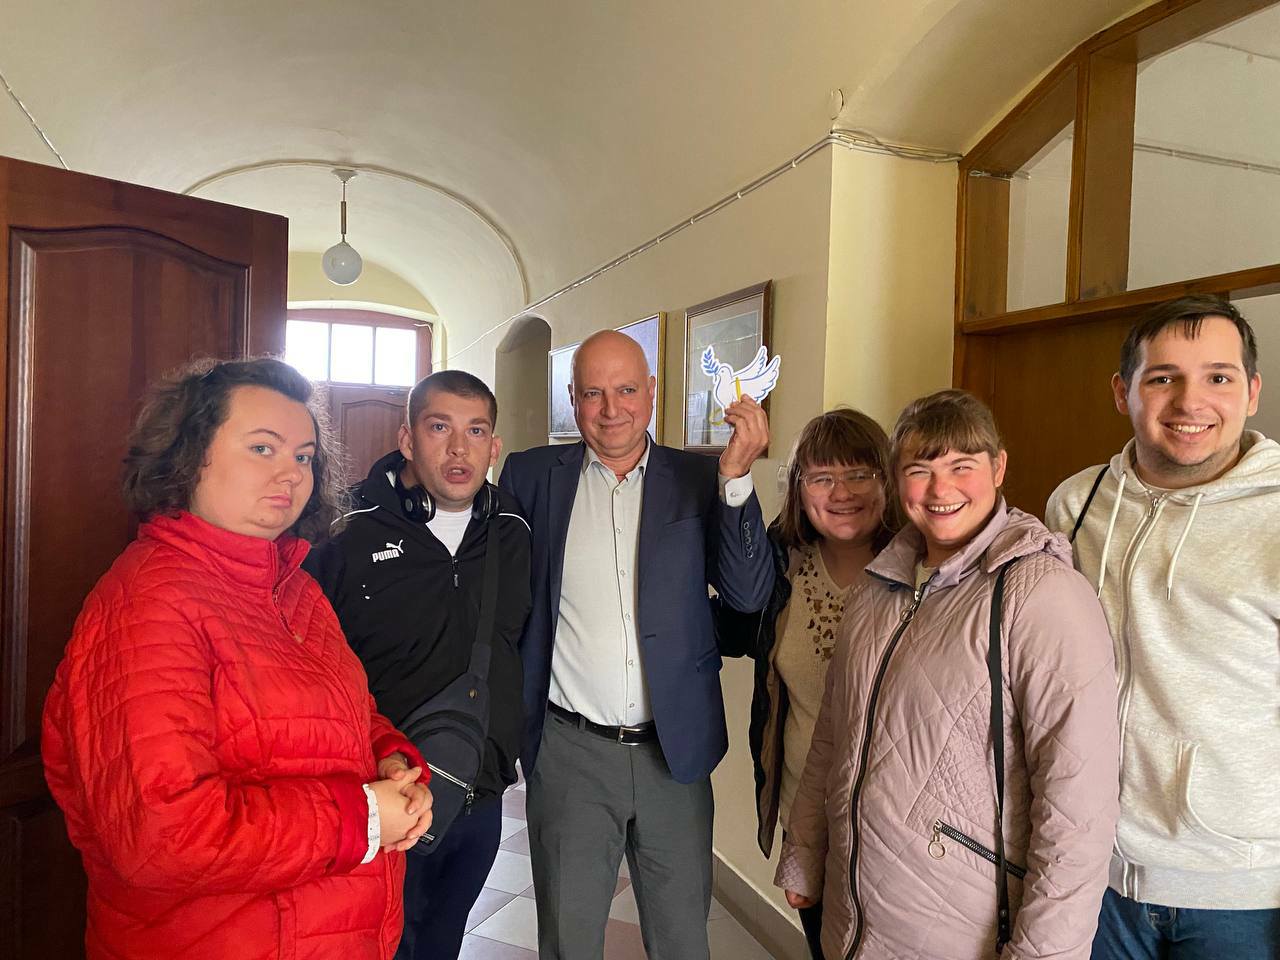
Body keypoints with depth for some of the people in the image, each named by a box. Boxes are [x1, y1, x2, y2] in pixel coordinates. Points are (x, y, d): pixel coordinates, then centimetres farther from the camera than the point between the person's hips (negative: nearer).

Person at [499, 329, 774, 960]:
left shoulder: (699, 479, 0)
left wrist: (735, 476, -19)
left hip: (676, 751, 1)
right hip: (569, 750, 0)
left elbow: (749, 593, -9)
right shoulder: (532, 476, -1)